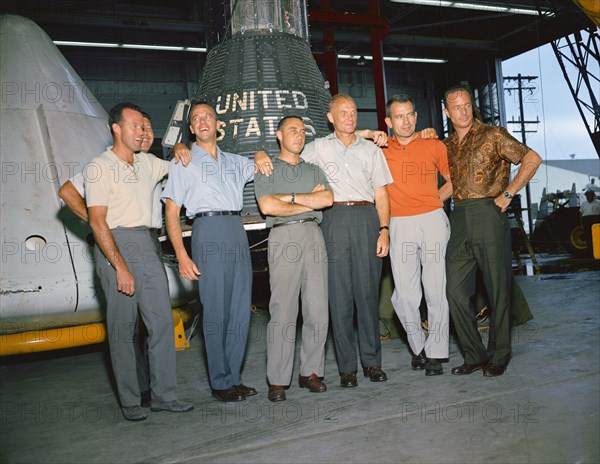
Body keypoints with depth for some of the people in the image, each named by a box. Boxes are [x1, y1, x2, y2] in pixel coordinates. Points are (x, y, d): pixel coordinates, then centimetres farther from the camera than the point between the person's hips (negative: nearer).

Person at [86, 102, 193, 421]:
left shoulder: (148, 163, 13)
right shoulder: (100, 167, -5)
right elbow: (97, 222, -11)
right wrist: (120, 268, -17)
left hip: (147, 244, 6)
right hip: (115, 246, -6)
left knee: (162, 321, 2)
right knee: (122, 328, 0)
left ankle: (164, 395, 10)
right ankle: (129, 401, 11)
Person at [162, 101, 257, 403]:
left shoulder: (234, 161, 22)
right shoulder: (183, 163, 9)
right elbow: (171, 213, 3)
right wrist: (182, 256, -9)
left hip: (237, 230, 5)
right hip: (208, 229, -5)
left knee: (241, 310, 4)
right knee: (216, 311, -5)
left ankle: (234, 377, 15)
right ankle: (221, 383, 6)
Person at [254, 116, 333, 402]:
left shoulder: (314, 170, 22)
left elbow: (327, 198, 4)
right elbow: (267, 206, -5)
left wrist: (291, 197, -3)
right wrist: (310, 201, 1)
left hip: (313, 235, 4)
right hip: (283, 237, -4)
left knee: (318, 310, 1)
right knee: (283, 311, -7)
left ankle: (311, 372, 12)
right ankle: (278, 380, 0)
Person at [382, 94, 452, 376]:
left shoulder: (433, 145, 8)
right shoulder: (380, 149, 7)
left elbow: (453, 181, 16)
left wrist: (434, 201, 4)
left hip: (433, 221, 0)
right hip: (400, 226, 0)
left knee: (436, 291, 0)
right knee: (405, 295, -2)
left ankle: (435, 353, 11)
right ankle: (417, 346, 20)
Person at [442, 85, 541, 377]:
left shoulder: (492, 135, 1)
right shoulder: (446, 145, 16)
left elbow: (532, 159, -4)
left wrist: (507, 194, -8)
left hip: (488, 214, -5)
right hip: (458, 219, 5)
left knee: (498, 290, 2)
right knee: (455, 290, 0)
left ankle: (498, 356, 14)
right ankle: (474, 355, 12)